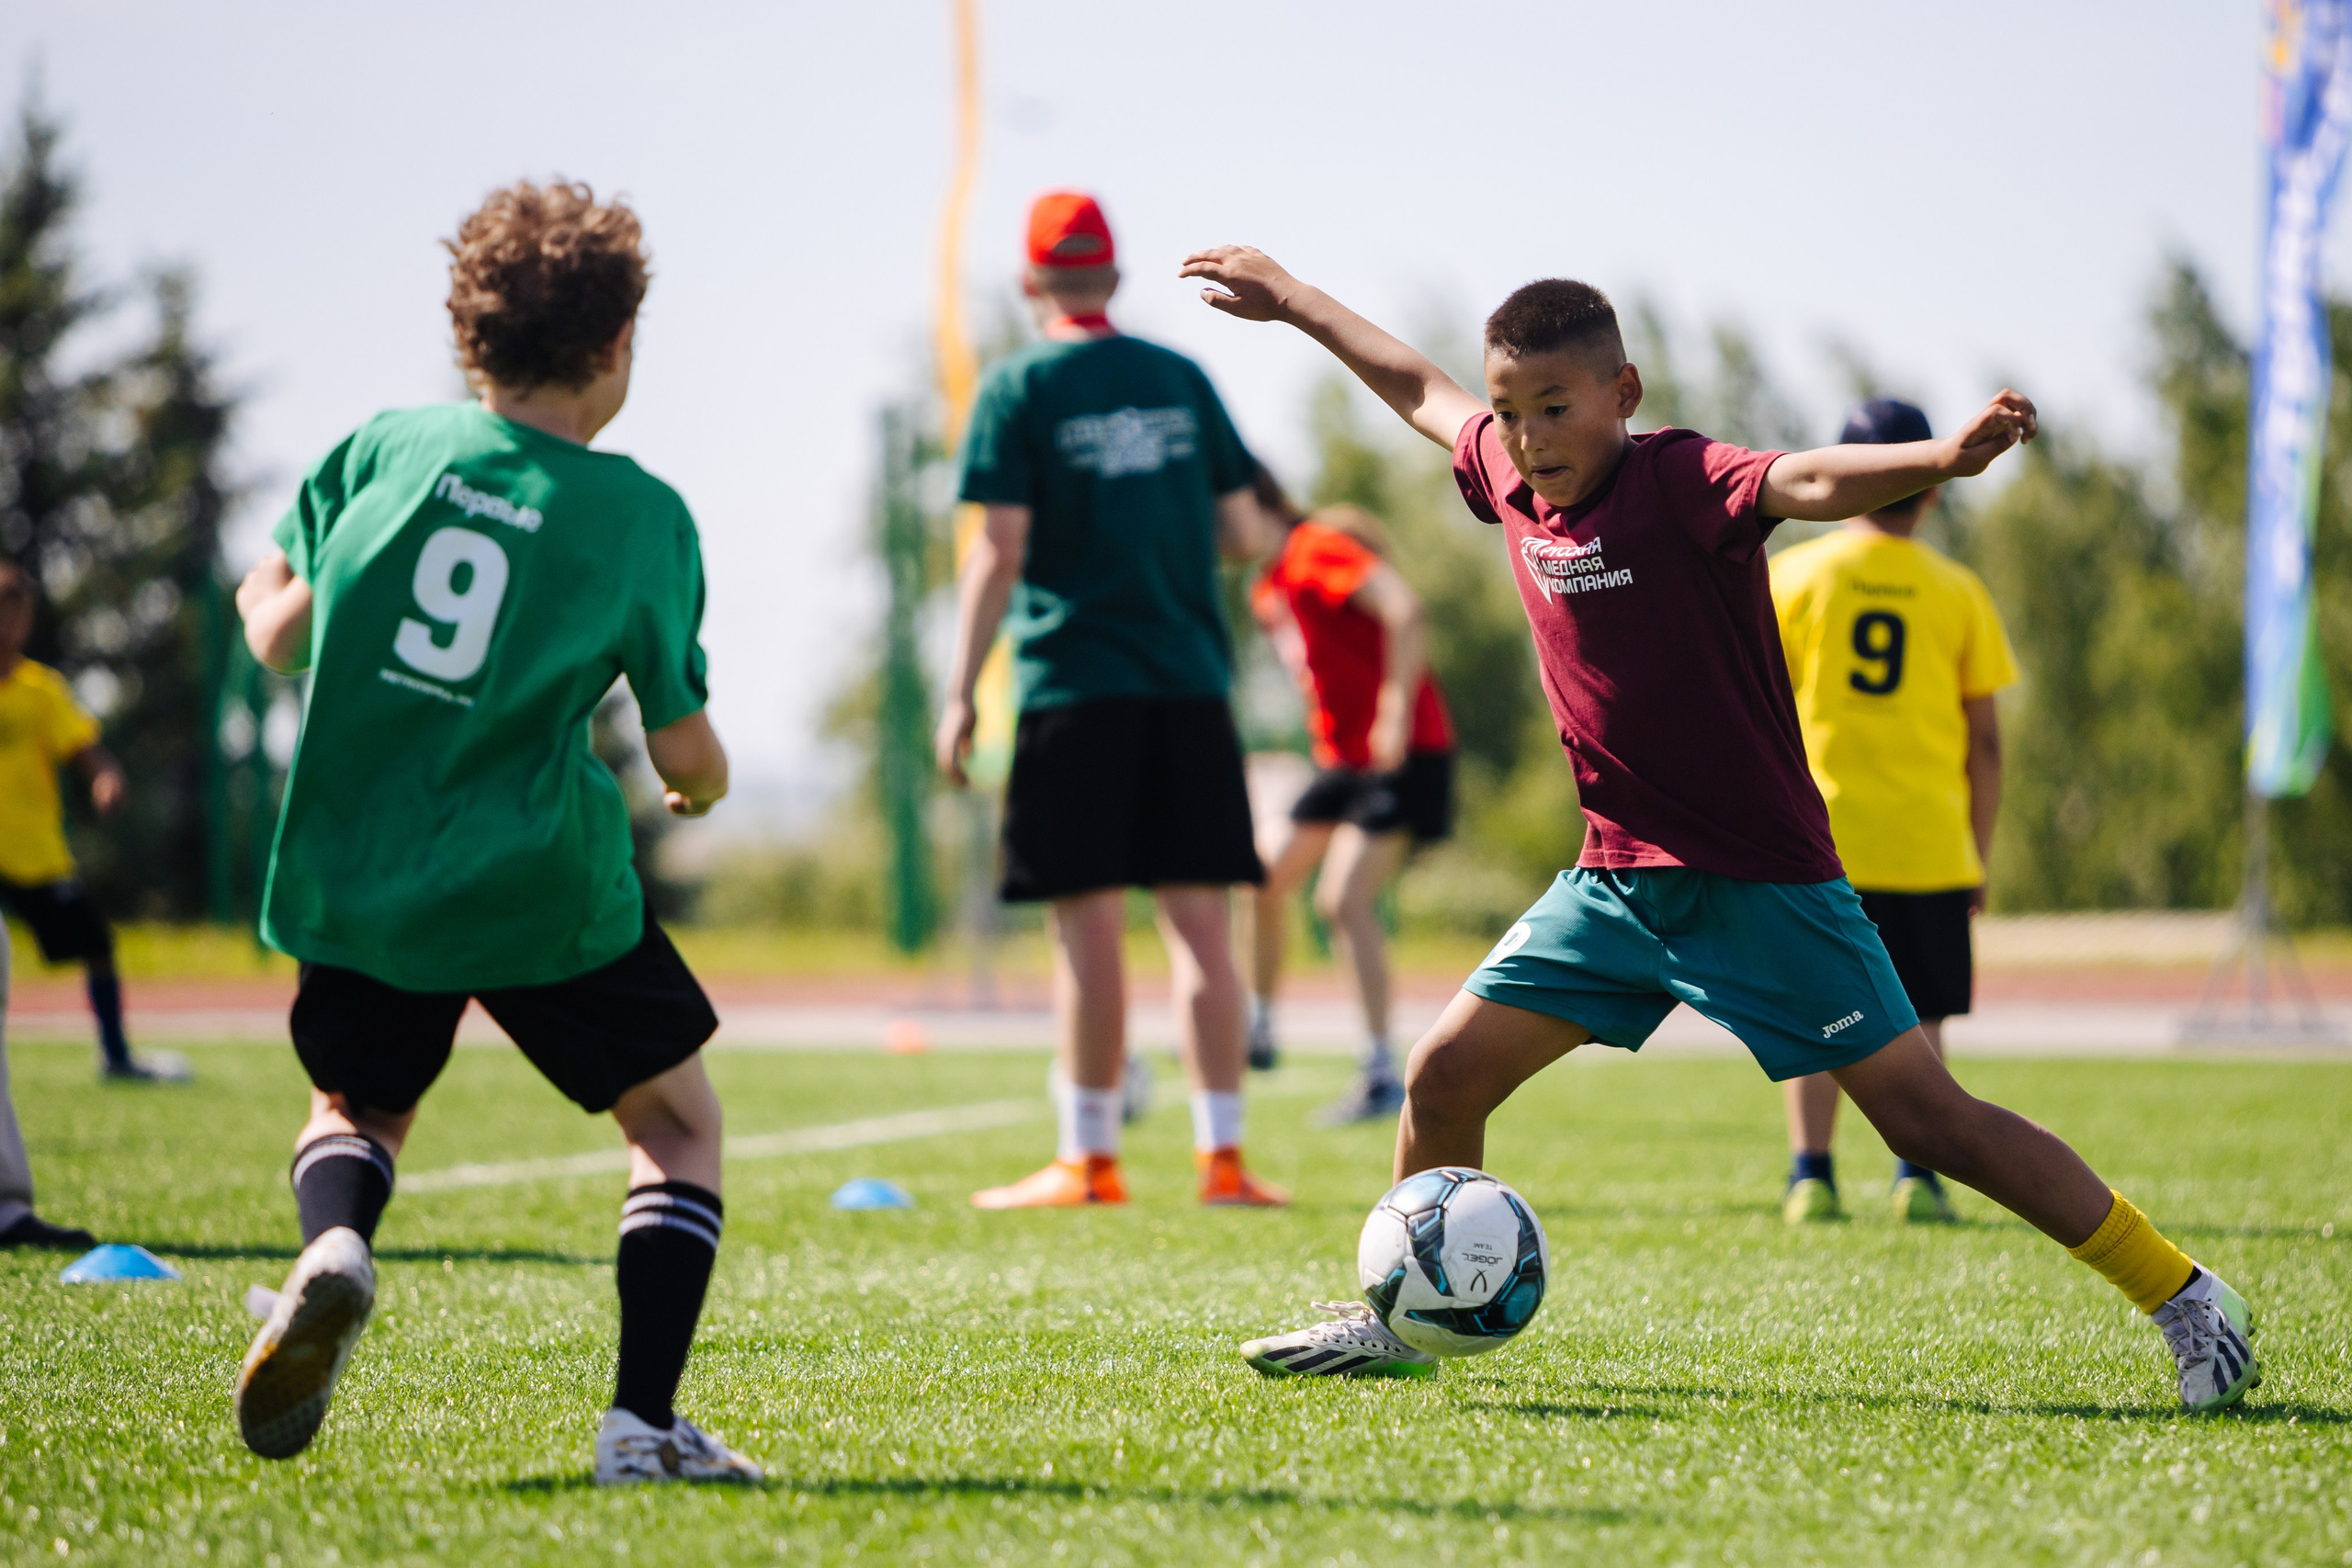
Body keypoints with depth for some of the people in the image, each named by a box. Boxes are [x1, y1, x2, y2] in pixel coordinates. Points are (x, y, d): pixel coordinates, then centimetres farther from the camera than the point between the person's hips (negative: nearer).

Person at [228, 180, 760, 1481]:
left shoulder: (387, 444, 0)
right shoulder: (643, 515, -5)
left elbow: (270, 632, 3)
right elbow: (685, 752, 0)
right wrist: (705, 783, 24)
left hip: (348, 878, 3)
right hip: (540, 888, -3)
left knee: (356, 1111, 27)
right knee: (678, 1122, 17)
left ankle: (331, 1251, -7)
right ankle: (644, 1422, 3)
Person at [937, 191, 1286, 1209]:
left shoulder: (1020, 388, -2)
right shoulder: (1183, 379, 10)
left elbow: (1001, 553, -8)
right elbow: (1244, 533, 9)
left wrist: (960, 695, -3)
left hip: (1074, 686, -3)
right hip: (1190, 685, 3)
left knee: (1089, 926, -1)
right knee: (1200, 922, 3)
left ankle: (1088, 1161, 3)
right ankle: (1221, 1156, 2)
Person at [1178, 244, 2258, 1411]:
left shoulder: (1680, 484, -18)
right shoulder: (1513, 482, 3)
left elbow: (1810, 484, -37)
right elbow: (1420, 389, 23)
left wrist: (1945, 457, -56)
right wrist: (1293, 300, 34)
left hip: (1761, 881, -7)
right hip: (1618, 879, 7)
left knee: (1926, 1118, -9)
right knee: (1446, 1074, 5)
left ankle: (2184, 1299, 0)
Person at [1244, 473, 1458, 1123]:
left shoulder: (1320, 550, -15)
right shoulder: (1271, 587, 14)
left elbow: (1403, 610, -27)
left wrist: (1396, 711, -28)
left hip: (1402, 754, -10)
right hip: (1345, 757, 10)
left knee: (1344, 898, -17)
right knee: (1264, 874, 10)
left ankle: (1381, 1076, -15)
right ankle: (1258, 1031, 25)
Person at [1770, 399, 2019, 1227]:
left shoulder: (1791, 576, 0)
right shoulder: (1958, 591, 3)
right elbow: (1985, 740, 4)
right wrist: (1980, 855, 13)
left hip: (1817, 839, 0)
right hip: (1929, 843, 0)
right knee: (1917, 1019, 8)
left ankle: (1811, 1173, 0)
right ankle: (1918, 1175, -1)